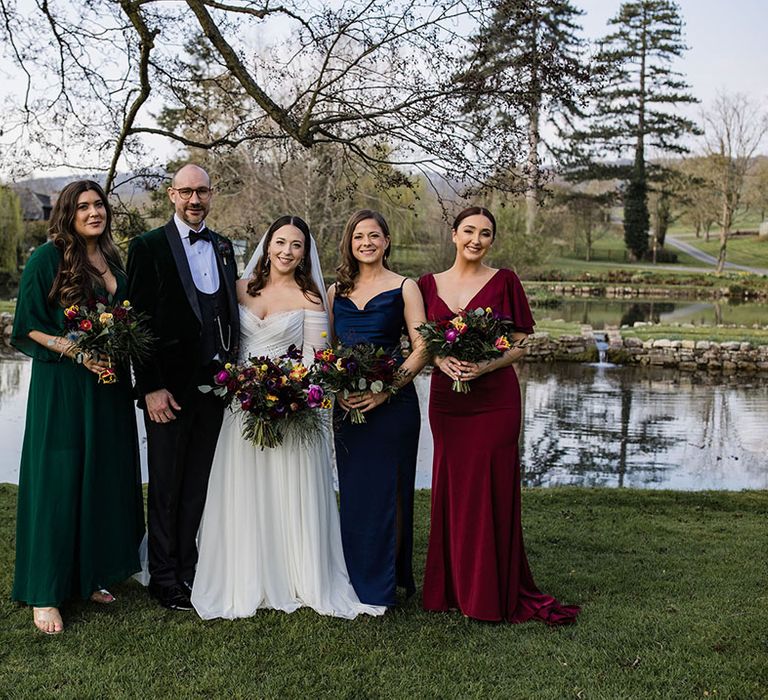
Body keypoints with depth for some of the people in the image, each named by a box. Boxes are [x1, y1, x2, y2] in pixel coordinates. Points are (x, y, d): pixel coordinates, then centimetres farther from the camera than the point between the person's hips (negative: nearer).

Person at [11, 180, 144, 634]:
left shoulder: (113, 260, 11)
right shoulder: (47, 259, -6)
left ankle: (91, 577, 24)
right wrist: (76, 350, -18)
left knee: (104, 478, 10)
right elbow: (28, 327, -7)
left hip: (108, 388, 6)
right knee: (57, 482, -2)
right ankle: (45, 593, 8)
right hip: (61, 388, -6)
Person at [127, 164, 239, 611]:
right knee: (166, 487, 7)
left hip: (214, 382, 5)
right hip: (170, 385, -4)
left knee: (199, 485, 13)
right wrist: (150, 387, -14)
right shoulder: (149, 247, -4)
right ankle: (165, 579, 18)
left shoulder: (223, 247, 11)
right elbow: (139, 320, -9)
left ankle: (190, 570, 25)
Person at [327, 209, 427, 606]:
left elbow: (421, 349, -7)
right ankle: (356, 580, 21)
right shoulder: (336, 291, 12)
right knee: (352, 491, 8)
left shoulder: (404, 288, 0)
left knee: (386, 490, -1)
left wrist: (387, 389, -18)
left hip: (391, 403, -4)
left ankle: (383, 584, 11)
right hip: (347, 405, 4)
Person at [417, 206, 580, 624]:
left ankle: (492, 594, 9)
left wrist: (485, 366, -18)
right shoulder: (429, 285, 9)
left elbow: (520, 345, -1)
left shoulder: (504, 282, 0)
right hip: (446, 398, 3)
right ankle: (454, 588, 19)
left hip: (494, 398, -3)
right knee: (451, 489, 7)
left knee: (490, 490, -2)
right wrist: (443, 362, -11)